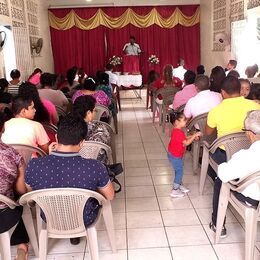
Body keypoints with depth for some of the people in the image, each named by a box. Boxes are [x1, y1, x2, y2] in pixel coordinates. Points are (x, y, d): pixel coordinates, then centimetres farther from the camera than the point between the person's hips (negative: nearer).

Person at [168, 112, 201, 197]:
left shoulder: (177, 130, 3)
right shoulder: (178, 132, -29)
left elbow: (184, 138, 14)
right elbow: (186, 143, -26)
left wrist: (193, 136, 3)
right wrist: (194, 135, -21)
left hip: (176, 155, 10)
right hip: (175, 156, -10)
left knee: (179, 171, 21)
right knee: (179, 171, 0)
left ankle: (179, 185, 37)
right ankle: (175, 191, 7)